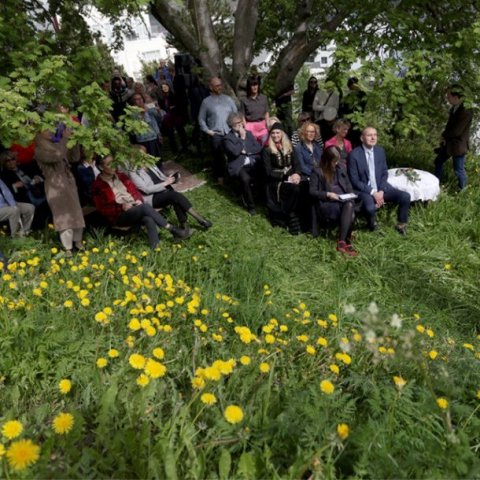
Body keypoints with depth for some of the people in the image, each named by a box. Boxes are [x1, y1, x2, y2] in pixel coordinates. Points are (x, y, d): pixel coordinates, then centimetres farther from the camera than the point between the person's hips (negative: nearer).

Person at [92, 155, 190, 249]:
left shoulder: (120, 176, 14)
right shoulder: (98, 186, -2)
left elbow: (134, 190, 17)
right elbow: (103, 209, -5)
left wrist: (138, 200, -5)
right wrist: (122, 207, -16)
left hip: (135, 208, 5)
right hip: (119, 215, -5)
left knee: (149, 219, -32)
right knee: (145, 207, -32)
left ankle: (155, 248, -46)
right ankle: (173, 230, -28)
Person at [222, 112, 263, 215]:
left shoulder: (248, 133, 18)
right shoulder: (227, 138, 1)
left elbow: (259, 148, 10)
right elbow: (235, 152, -16)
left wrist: (246, 151, -4)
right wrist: (242, 138, -8)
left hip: (254, 163, 4)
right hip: (239, 166, -4)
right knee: (245, 179, -36)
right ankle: (250, 205, -20)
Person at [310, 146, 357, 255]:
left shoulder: (341, 167, 16)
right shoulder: (317, 171, -1)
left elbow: (348, 184, 24)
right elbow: (312, 191, -3)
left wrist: (350, 193, 2)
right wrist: (328, 194, -15)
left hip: (343, 199, 5)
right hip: (327, 202, -5)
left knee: (350, 205, -34)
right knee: (350, 213, -33)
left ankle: (341, 242, -33)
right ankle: (346, 242, -28)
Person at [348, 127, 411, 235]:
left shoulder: (380, 151, 4)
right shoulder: (354, 154, -12)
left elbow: (385, 173, 8)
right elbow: (354, 181, -13)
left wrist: (381, 191, -9)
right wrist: (373, 193, -18)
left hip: (380, 188, 5)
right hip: (364, 190, -5)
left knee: (405, 196, -13)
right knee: (370, 208, -35)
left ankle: (401, 225, 11)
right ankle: (373, 225, 2)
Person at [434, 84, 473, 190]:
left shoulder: (466, 112, -24)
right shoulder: (454, 108, 3)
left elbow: (457, 131, -24)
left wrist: (443, 136, -8)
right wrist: (444, 137, -2)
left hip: (458, 145, -9)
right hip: (449, 142, 9)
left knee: (458, 169, 2)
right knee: (438, 161, 19)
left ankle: (462, 188, 22)